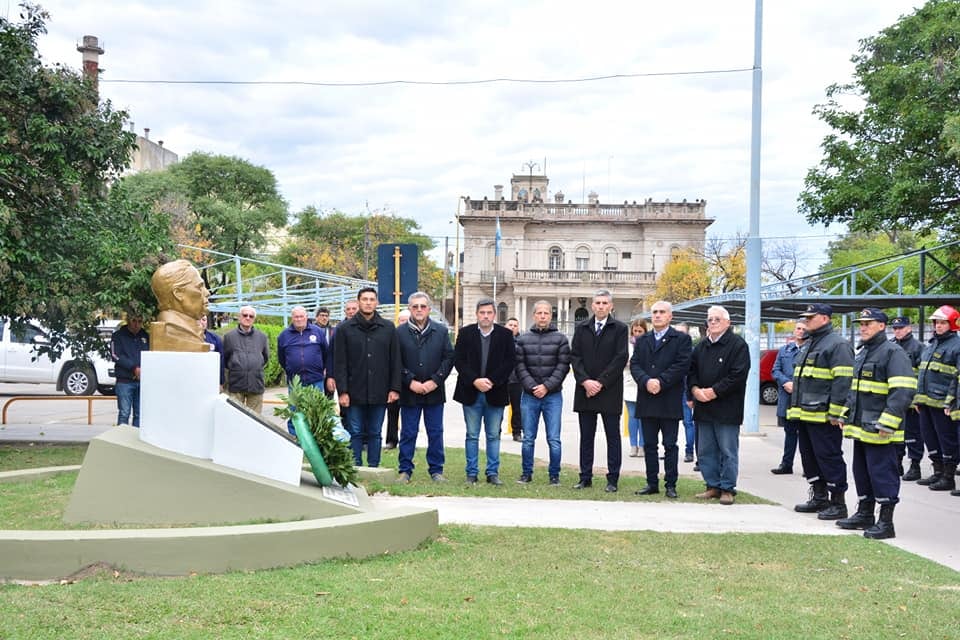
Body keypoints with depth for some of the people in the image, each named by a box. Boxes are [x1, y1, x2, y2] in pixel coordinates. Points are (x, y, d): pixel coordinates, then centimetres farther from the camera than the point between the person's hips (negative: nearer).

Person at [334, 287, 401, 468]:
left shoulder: (388, 328, 7)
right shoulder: (345, 329, 2)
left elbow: (395, 361, 7)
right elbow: (339, 363, 0)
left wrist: (395, 388, 0)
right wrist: (342, 391, -7)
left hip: (379, 393, 1)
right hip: (355, 392, -1)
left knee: (375, 433, 8)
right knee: (356, 433, 3)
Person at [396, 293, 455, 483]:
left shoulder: (441, 331, 5)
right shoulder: (400, 332, 0)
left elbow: (449, 357, 3)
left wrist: (435, 381, -7)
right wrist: (410, 382, -12)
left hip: (434, 391, 1)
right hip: (409, 391, -1)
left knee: (436, 433, 7)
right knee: (408, 433, 5)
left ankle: (436, 470, 16)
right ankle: (405, 470, 14)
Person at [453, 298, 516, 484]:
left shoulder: (505, 335, 3)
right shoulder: (465, 333, 3)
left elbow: (509, 362, -2)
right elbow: (459, 361, -2)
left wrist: (492, 381, -13)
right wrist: (475, 381, -14)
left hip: (495, 393, 0)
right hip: (471, 392, 0)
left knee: (493, 435, 6)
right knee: (472, 435, 6)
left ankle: (493, 472, 13)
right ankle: (471, 473, 12)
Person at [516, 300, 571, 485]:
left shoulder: (560, 339, 3)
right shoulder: (523, 339, 7)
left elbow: (563, 366, -3)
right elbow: (520, 366, 2)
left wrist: (547, 386, -11)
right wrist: (532, 386, -11)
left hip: (553, 395, -1)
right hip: (529, 395, 1)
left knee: (554, 440, -1)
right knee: (528, 439, 7)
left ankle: (554, 475, 9)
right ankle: (526, 474, 16)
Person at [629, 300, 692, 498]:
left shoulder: (682, 339, 2)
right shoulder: (642, 340, 15)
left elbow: (682, 365, -9)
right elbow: (634, 364, 5)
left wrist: (660, 382, -16)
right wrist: (646, 381, -14)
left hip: (669, 401, -4)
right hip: (647, 400, 4)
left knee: (670, 445, 0)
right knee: (649, 444, 8)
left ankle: (670, 484, 5)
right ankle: (652, 483, 14)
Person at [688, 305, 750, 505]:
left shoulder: (738, 345, -7)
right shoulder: (701, 346, 15)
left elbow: (738, 375, -15)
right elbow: (691, 370, 15)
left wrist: (714, 391, -17)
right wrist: (695, 389, -5)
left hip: (727, 408, -7)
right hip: (703, 407, 7)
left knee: (728, 450, -2)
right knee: (706, 450, 10)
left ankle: (727, 488, 6)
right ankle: (713, 486, 20)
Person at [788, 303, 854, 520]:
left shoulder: (837, 345, -11)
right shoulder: (808, 344, 20)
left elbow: (843, 381, -18)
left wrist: (835, 413, -21)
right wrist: (795, 407, 23)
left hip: (823, 415, -10)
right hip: (805, 414, 10)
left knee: (829, 458, -6)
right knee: (809, 457, 14)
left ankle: (838, 503, 1)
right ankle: (818, 497, 25)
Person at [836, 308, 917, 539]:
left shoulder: (893, 353, -12)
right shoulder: (861, 353, 17)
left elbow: (903, 392, -20)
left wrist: (886, 423, -24)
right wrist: (846, 415, 20)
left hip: (880, 431, -9)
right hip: (860, 428, 9)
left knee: (882, 473, -5)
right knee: (862, 472, 16)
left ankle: (886, 523, 1)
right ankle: (864, 515, 28)